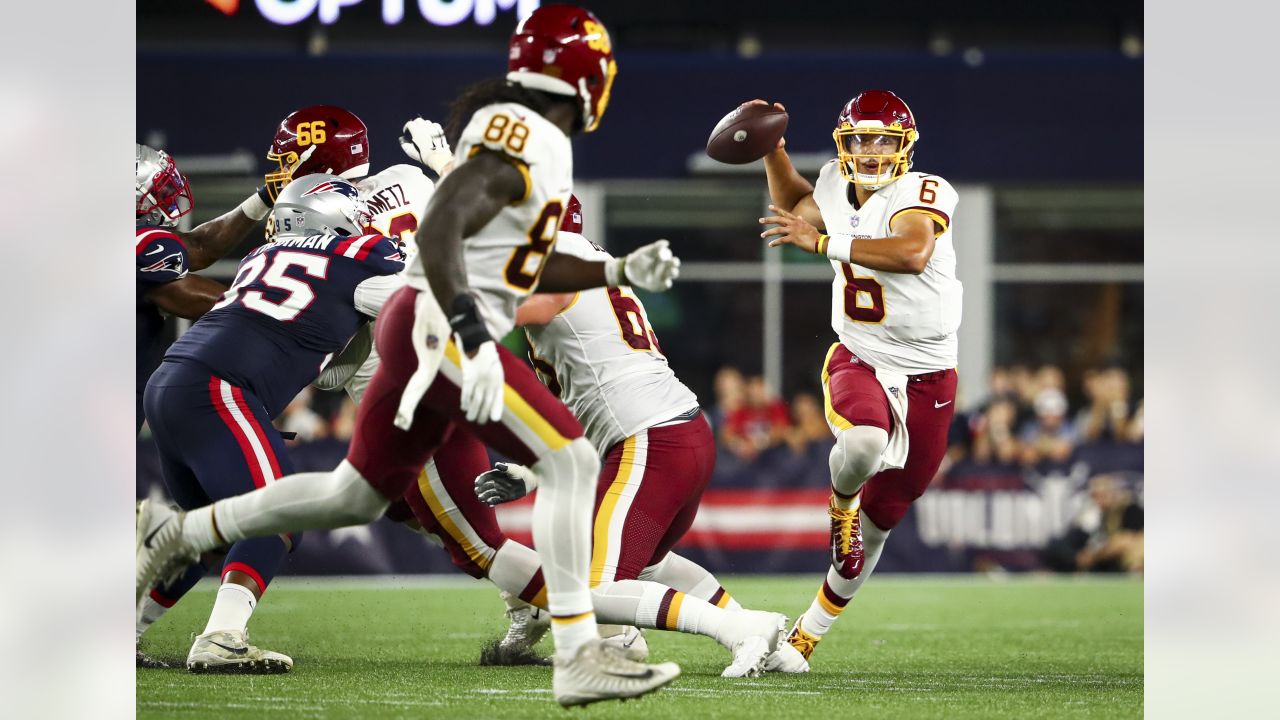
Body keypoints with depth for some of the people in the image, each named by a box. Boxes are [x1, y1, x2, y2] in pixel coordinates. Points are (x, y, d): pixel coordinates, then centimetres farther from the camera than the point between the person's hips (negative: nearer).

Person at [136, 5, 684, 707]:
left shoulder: (539, 142, 16)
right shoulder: (519, 136, -15)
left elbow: (528, 265, 26)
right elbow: (438, 232, -26)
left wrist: (621, 272, 17)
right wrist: (474, 342, -34)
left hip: (421, 331, 10)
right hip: (437, 328, -10)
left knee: (356, 495, 20)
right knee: (569, 460, -14)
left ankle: (177, 533, 32)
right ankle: (578, 659, -17)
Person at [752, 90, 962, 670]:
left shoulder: (923, 194, -17)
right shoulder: (838, 189, 1)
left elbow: (913, 252, -39)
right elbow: (794, 206, 26)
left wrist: (824, 241, -38)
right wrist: (772, 148, 12)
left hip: (926, 377, -2)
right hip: (858, 361, 2)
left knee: (879, 521, 8)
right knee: (864, 442, -36)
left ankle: (810, 632, 25)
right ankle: (842, 496, -1)